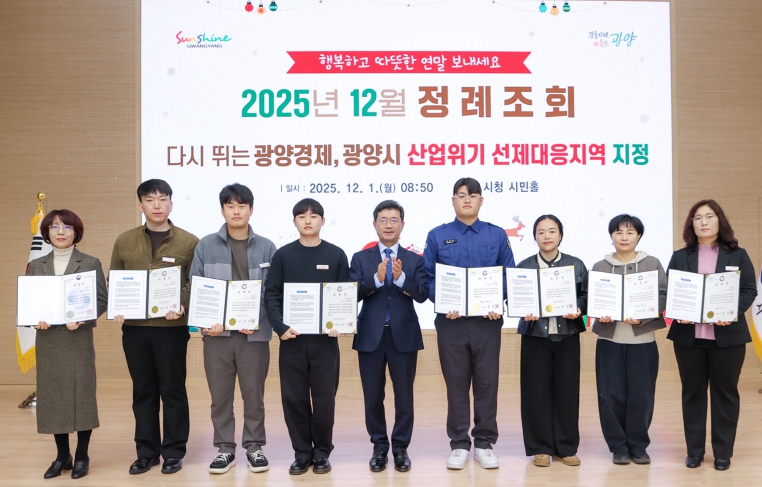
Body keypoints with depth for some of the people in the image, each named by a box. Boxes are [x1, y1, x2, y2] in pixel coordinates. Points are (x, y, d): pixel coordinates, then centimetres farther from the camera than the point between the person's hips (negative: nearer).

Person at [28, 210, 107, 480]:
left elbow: (103, 299, -2)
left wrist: (82, 317, -18)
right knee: (52, 395, 6)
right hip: (48, 340, 3)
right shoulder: (35, 265, 11)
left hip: (79, 339, -3)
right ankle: (62, 455, 19)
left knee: (81, 394, 0)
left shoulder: (91, 263, 3)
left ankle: (82, 456, 13)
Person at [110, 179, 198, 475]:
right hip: (134, 327, 3)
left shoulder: (188, 242, 0)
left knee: (172, 390, 5)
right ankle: (146, 451, 22)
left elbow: (195, 283, -2)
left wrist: (181, 306, -19)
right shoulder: (124, 242, 9)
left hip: (172, 327, -3)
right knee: (143, 391, 11)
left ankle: (173, 451, 17)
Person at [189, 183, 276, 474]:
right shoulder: (206, 246, 4)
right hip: (217, 332, 1)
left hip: (254, 333, 0)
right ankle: (225, 448, 21)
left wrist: (257, 320, -14)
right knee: (220, 394, 8)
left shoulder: (266, 247, 3)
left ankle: (254, 447, 22)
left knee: (254, 393, 7)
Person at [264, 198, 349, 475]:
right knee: (293, 397, 6)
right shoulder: (283, 255, 4)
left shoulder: (336, 255, 3)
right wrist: (279, 326, -13)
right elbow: (271, 295, 0)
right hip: (292, 338, 1)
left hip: (325, 338, -1)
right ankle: (302, 452, 20)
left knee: (324, 398, 5)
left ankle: (322, 453, 20)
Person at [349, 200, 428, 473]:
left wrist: (401, 278, -24)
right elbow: (353, 294, -7)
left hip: (404, 335, 0)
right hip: (370, 336, 1)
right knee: (373, 396, 8)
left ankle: (401, 448, 21)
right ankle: (379, 447, 23)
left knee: (404, 395, 7)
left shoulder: (415, 260, 4)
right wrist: (377, 279, -22)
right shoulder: (360, 258, 5)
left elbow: (422, 294, -8)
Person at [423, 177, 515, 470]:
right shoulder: (437, 236, 4)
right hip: (451, 321, 0)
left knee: (487, 382, 6)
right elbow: (428, 278, 2)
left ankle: (484, 443, 19)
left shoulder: (497, 235, 7)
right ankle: (459, 444, 18)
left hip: (487, 320, 1)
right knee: (456, 383, 6)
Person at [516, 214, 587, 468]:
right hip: (535, 335, -1)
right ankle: (540, 448, 15)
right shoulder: (524, 266, 2)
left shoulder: (576, 265, 5)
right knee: (537, 391, 3)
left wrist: (578, 310, -15)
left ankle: (567, 447, 19)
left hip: (567, 335, 1)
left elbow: (586, 295, 4)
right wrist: (525, 312, -18)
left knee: (566, 390, 5)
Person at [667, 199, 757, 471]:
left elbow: (749, 290, -1)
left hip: (727, 335, -1)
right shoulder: (680, 257, 7)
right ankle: (694, 451, 18)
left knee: (725, 392, 7)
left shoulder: (738, 255, 5)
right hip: (688, 335, 1)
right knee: (692, 392, 8)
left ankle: (723, 453, 18)